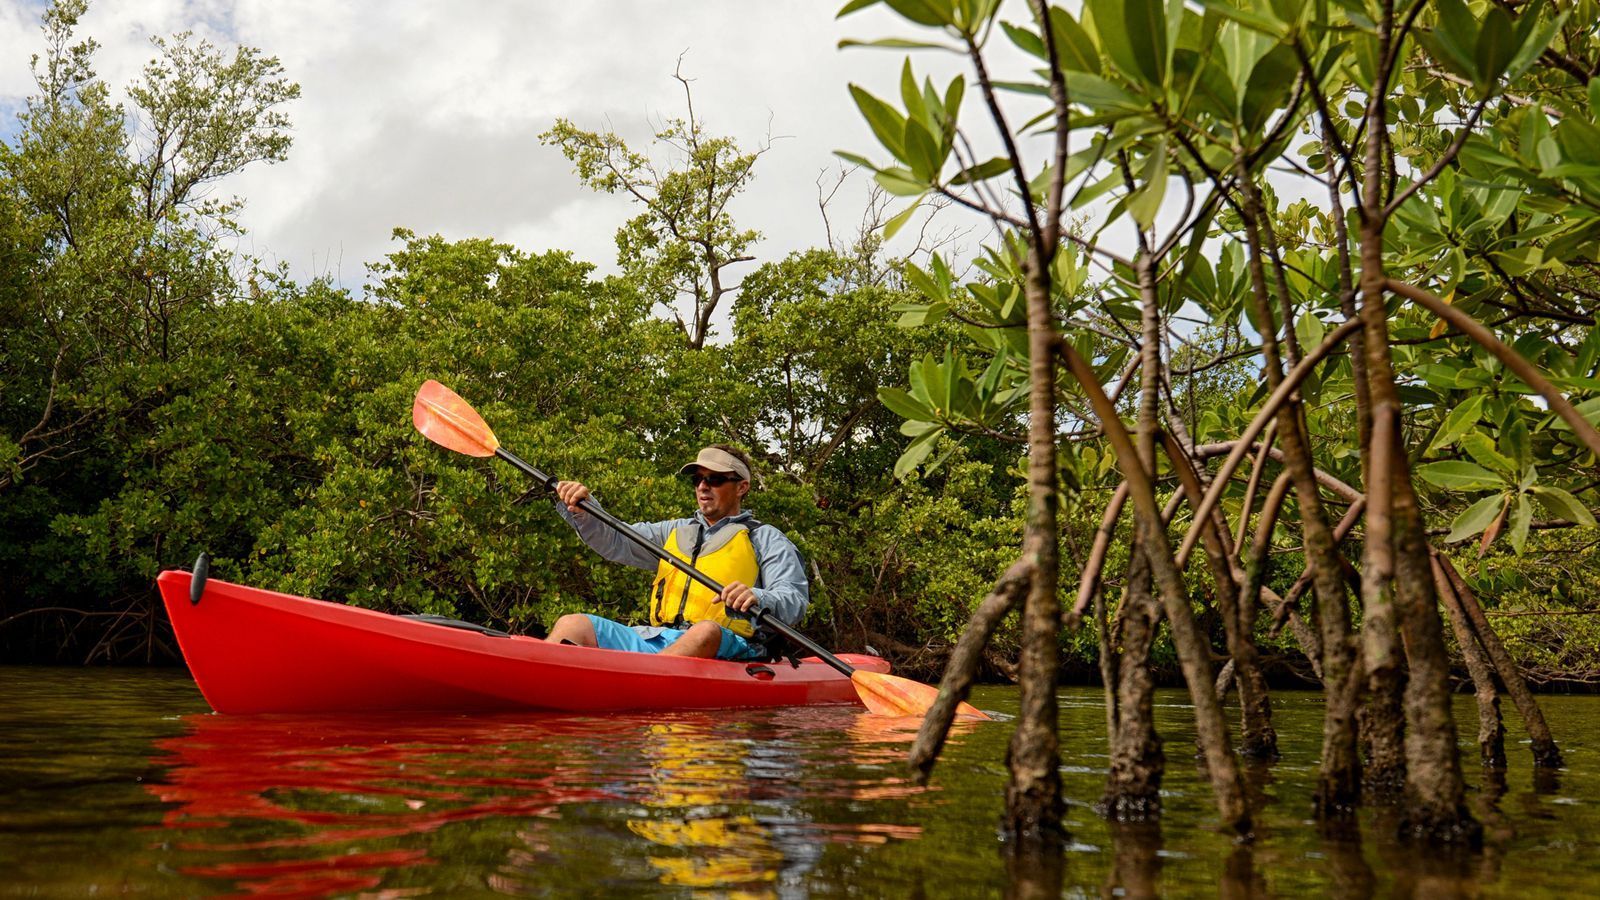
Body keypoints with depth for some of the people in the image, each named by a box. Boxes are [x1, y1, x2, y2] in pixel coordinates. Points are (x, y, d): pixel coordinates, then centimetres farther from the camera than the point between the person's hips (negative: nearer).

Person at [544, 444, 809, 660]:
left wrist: (757, 598, -24)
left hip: (724, 647, -4)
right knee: (573, 624, -15)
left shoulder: (765, 538, 13)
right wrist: (580, 511, -2)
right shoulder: (676, 531, 29)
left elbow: (796, 600, -1)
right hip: (655, 640, 5)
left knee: (706, 631, -40)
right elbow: (614, 542, 17)